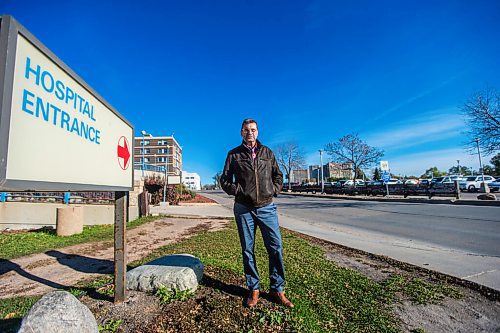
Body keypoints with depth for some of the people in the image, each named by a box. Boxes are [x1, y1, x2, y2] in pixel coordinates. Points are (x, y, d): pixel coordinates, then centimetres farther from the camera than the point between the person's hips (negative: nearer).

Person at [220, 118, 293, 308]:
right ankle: (253, 289, 25)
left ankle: (277, 290, 18)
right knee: (247, 250, 8)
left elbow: (278, 175, 16)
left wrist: (274, 189, 0)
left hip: (267, 207, 1)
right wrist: (238, 190, -6)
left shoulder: (267, 152, 10)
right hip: (243, 209, -1)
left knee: (276, 247, 1)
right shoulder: (234, 154, 6)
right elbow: (224, 180, 8)